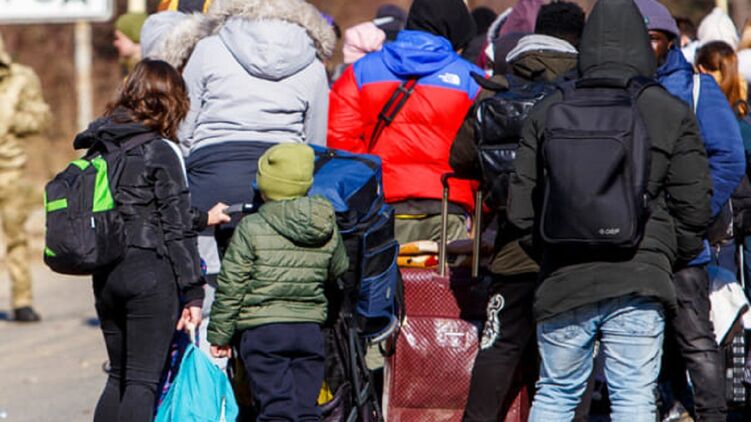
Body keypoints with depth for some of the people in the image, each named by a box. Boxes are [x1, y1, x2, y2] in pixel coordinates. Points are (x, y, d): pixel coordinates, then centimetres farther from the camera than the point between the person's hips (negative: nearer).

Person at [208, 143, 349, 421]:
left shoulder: (251, 229, -8)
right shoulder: (328, 229, 5)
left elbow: (231, 288, -6)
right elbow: (337, 271, 21)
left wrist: (220, 334, 2)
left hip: (263, 331, -4)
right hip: (310, 330, 4)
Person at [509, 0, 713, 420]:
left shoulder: (549, 111, 5)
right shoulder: (672, 113, -1)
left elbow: (522, 204, 7)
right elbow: (694, 205, 0)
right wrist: (673, 256, 17)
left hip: (563, 279, 2)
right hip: (639, 280, -2)